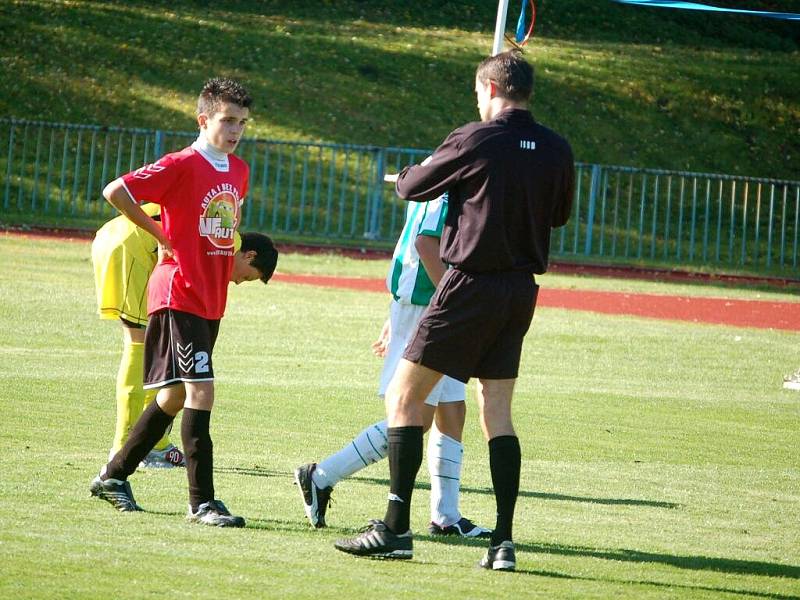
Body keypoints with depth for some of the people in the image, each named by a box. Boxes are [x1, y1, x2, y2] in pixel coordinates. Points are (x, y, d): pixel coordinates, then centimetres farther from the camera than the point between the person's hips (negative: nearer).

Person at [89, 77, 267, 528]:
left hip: (211, 300, 8)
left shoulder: (239, 171, 11)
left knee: (175, 396, 15)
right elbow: (116, 191, -17)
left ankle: (114, 475, 29)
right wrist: (162, 236, -11)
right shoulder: (183, 165, -13)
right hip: (179, 295, -8)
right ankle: (202, 501, -12)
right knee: (200, 392, -14)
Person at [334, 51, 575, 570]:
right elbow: (559, 214, 20)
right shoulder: (557, 150, 4)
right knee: (497, 414, 11)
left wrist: (412, 173, 23)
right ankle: (504, 540, 4)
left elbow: (410, 187, 0)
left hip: (471, 286, -6)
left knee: (403, 396, 1)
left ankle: (396, 528, -4)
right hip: (521, 291, 6)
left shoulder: (475, 141, -12)